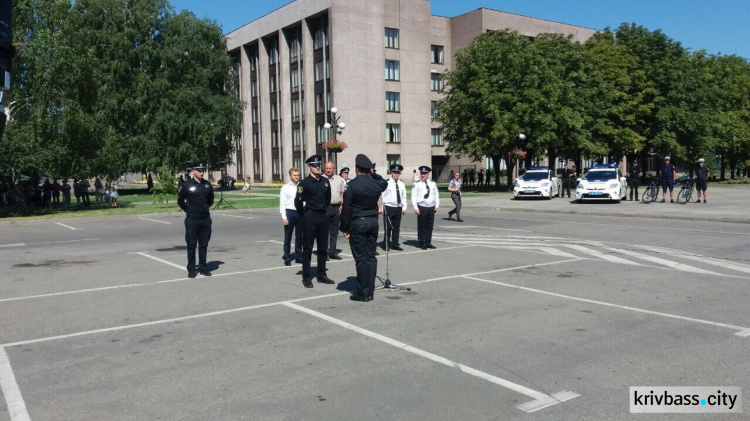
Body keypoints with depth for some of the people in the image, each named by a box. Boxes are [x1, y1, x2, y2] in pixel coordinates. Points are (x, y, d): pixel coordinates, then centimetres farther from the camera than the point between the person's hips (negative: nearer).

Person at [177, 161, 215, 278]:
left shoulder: (208, 185, 6)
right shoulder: (187, 185, -4)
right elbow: (180, 201, 5)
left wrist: (205, 208, 12)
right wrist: (189, 210, 3)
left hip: (205, 219, 3)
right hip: (192, 219, -3)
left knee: (204, 244, 8)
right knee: (191, 245, 2)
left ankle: (203, 268, 17)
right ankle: (191, 269, 9)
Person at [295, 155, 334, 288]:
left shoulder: (325, 182, 8)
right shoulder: (304, 183, -9)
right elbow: (298, 202, -9)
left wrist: (325, 210, 15)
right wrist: (305, 215, -2)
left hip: (323, 217, 6)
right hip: (310, 218, -5)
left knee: (323, 248, 10)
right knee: (307, 248, 1)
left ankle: (322, 275, 20)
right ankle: (306, 278, 6)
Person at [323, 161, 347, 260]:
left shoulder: (339, 179, 11)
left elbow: (342, 193, 15)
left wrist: (342, 205, 6)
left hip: (336, 207, 4)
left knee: (334, 231, 10)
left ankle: (332, 251, 18)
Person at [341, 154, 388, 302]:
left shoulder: (353, 185, -13)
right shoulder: (376, 183, 2)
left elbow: (346, 208, -12)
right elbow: (384, 183, 30)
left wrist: (345, 228, -4)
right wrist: (374, 174, 16)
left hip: (357, 223, -5)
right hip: (373, 222, 5)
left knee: (360, 258, -2)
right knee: (371, 257, 9)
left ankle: (363, 293, 1)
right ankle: (370, 291, 12)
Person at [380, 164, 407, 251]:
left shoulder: (402, 184, 9)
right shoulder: (386, 183, -6)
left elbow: (404, 197, 13)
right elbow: (382, 196, -6)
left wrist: (404, 208, 8)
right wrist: (381, 208, -9)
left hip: (398, 208, 5)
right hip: (388, 208, -5)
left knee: (397, 227, 8)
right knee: (388, 227, -2)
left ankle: (395, 244, 16)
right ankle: (386, 243, 11)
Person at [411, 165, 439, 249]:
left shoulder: (433, 184, 9)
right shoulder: (417, 184, -4)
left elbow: (436, 195, 15)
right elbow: (413, 197, -5)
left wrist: (437, 206, 7)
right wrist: (416, 208, -11)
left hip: (431, 207, 4)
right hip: (421, 207, -4)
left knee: (430, 226, 10)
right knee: (421, 226, 0)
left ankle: (428, 242, 19)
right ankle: (422, 243, 9)